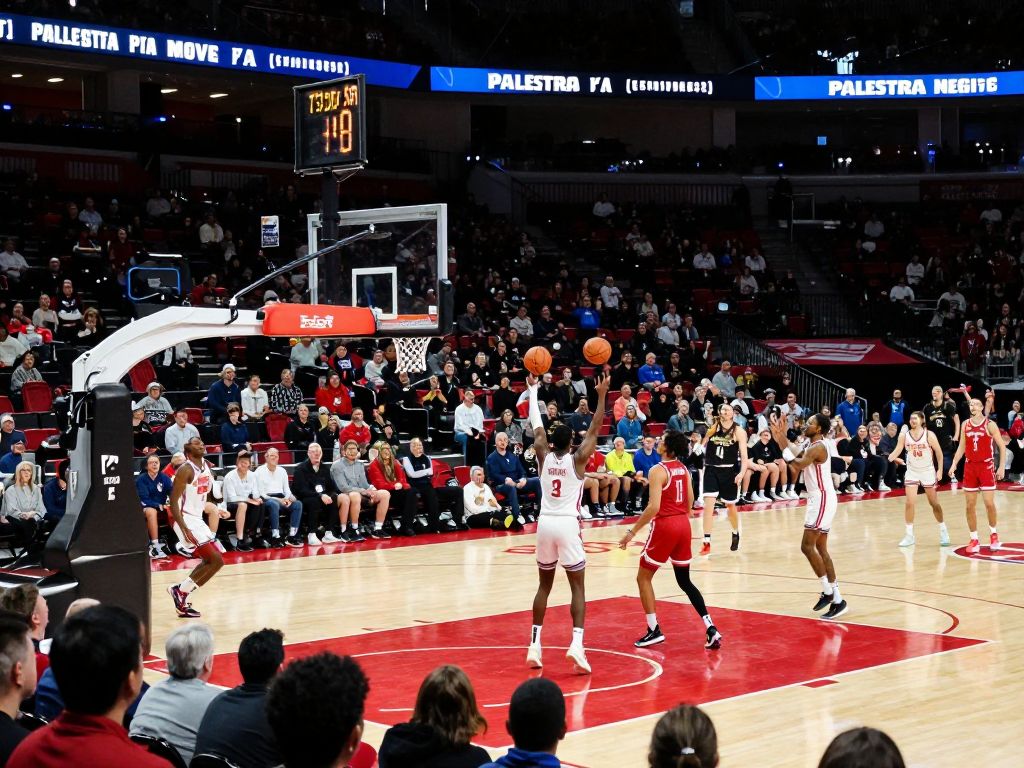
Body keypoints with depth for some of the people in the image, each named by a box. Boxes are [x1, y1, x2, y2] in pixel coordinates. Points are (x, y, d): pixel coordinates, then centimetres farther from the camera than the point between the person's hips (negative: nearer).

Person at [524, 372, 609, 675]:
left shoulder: (543, 457, 3)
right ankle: (577, 644, -18)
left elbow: (536, 426, 14)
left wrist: (532, 390, 22)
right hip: (568, 525, -4)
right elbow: (594, 431, -4)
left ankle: (534, 645, 12)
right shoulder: (577, 459, -5)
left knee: (544, 586, 15)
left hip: (545, 524, 4)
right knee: (578, 587, -1)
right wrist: (602, 396, -6)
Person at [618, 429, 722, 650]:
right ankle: (711, 629, 5)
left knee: (643, 578, 9)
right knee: (685, 581, 15)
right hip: (683, 524, 7)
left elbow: (654, 507, -21)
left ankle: (654, 631, 6)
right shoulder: (683, 469, 9)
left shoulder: (658, 470, -14)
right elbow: (690, 502, 14)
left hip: (664, 525, -7)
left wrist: (632, 532, -17)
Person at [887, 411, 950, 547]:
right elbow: (897, 450, -11)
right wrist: (890, 458, -32)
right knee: (909, 503, -9)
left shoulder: (929, 435, -12)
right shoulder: (904, 435, -6)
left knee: (934, 503, 9)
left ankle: (943, 531, 27)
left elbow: (939, 453, -5)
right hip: (912, 472, 1)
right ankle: (909, 535, -1)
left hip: (927, 471, -1)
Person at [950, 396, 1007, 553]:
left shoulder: (990, 425, -7)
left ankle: (993, 533, 16)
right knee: (970, 505, 2)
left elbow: (1002, 446, -4)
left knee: (989, 503, -7)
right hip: (970, 467, 4)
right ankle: (974, 539, 9)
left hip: (986, 466, -4)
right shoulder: (965, 425, 5)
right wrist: (954, 464, 2)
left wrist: (1002, 467, -10)